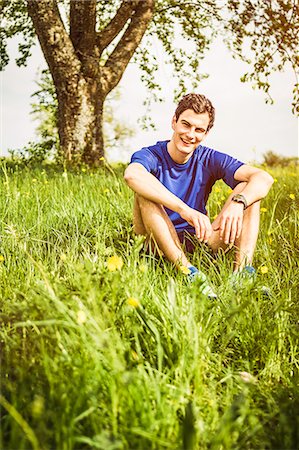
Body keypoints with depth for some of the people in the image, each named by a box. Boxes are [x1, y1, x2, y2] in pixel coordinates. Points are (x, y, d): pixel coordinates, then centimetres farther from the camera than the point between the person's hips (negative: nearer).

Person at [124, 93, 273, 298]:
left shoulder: (209, 160, 1)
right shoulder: (151, 156, -9)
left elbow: (264, 178, -12)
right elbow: (132, 174, -36)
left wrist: (238, 202, -35)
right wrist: (185, 210, -45)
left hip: (200, 242, 3)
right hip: (161, 246, -3)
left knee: (248, 189, -9)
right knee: (144, 193, -28)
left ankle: (242, 269, -29)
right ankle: (188, 272, -39)